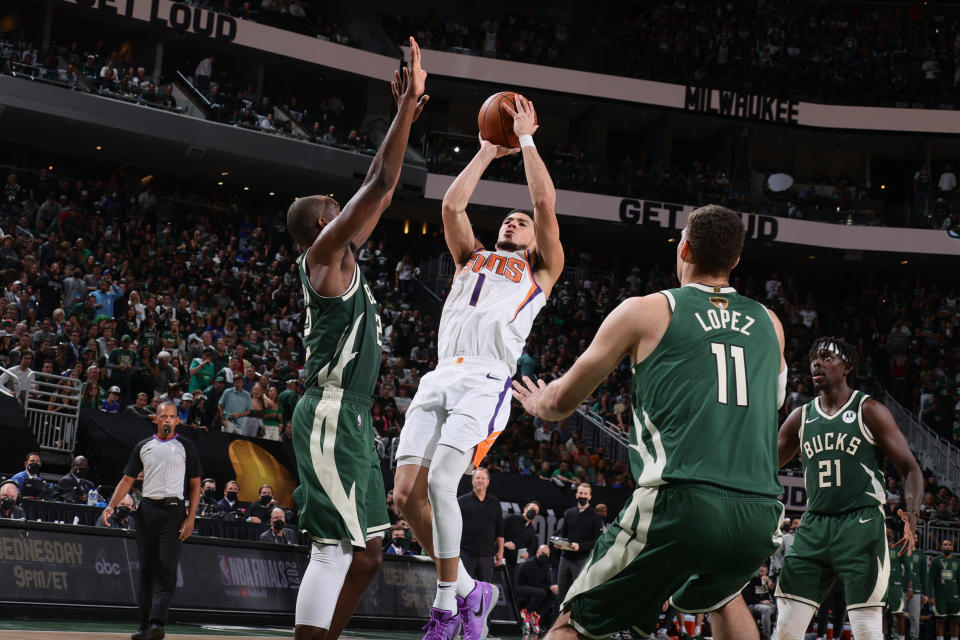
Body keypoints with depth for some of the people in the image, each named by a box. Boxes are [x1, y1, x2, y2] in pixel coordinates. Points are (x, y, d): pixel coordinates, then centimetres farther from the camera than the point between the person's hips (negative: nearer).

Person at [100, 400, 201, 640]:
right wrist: (111, 506, -1)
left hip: (173, 510, -3)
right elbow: (127, 479, 13)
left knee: (167, 569, -14)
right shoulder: (143, 446, 14)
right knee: (146, 570, 6)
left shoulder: (186, 447, 6)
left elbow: (195, 485, 5)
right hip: (147, 510, 3)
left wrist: (191, 517, -5)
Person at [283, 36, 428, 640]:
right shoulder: (323, 251, -5)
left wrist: (407, 114, 25)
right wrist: (407, 105, -6)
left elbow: (379, 192, 26)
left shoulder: (341, 256, 20)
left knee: (365, 551, 9)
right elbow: (380, 183, -11)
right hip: (332, 415, -10)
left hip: (351, 419, 10)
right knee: (339, 548, -15)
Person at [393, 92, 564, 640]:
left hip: (486, 381, -5)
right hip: (440, 377, 5)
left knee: (440, 481, -24)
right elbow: (452, 205, 18)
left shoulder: (541, 269, 18)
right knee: (407, 493, -5)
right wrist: (487, 151, 25)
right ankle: (468, 589, 10)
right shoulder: (473, 257, 30)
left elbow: (546, 203, 7)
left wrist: (527, 141, 16)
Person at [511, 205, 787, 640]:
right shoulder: (769, 325, 18)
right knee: (720, 597, 37)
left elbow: (563, 400, 17)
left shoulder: (644, 311, 7)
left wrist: (539, 405, 41)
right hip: (761, 514, 4)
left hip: (679, 505, -4)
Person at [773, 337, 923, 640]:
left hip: (861, 524, -4)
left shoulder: (870, 411, 1)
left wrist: (912, 514, -19)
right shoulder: (801, 417, 14)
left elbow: (910, 469, -1)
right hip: (814, 526, 5)